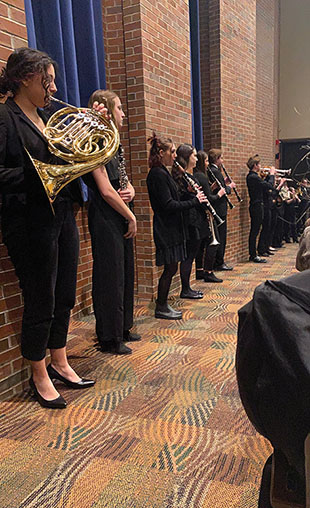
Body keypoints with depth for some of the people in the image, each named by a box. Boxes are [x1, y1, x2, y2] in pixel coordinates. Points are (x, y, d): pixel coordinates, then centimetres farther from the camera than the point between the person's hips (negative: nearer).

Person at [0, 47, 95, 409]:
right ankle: (39, 376, 22)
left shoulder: (46, 119, 17)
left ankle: (59, 363, 32)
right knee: (41, 301, 2)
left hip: (62, 215, 8)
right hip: (31, 223, -8)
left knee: (64, 297, 14)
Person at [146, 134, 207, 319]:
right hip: (166, 229, -10)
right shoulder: (158, 174, -17)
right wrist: (195, 201, -14)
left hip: (171, 228, 10)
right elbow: (168, 205, -22)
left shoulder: (162, 173, 14)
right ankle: (161, 308, 12)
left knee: (170, 268, 14)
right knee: (170, 268, -1)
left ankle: (163, 305, 24)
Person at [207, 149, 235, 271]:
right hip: (220, 209, -10)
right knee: (221, 236, -2)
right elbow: (223, 191, -19)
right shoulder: (216, 172, -16)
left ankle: (218, 262, 21)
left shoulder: (211, 171, 13)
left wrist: (224, 183, 8)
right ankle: (219, 263, 6)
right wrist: (230, 186, -1)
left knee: (220, 236, 14)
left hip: (217, 209, 10)